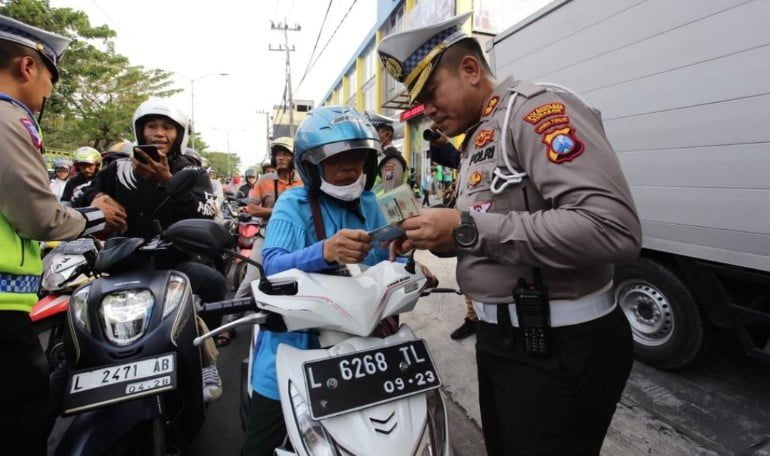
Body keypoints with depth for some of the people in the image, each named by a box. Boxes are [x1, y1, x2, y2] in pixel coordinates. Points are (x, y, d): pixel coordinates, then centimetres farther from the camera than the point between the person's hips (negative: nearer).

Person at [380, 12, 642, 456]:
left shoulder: (537, 108, -16)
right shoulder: (475, 140, 14)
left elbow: (613, 228, -29)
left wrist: (468, 230, -27)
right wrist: (436, 237, 0)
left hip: (560, 347, -9)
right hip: (501, 337, 9)